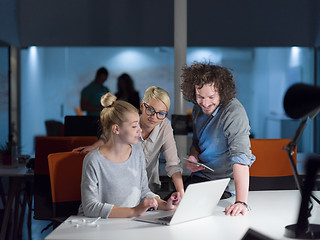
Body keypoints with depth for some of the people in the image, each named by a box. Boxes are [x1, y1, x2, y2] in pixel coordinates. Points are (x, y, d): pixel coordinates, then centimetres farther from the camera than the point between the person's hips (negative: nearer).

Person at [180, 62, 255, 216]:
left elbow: (240, 158, -32)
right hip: (198, 177, 7)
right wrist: (193, 156, -5)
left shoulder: (234, 113, -23)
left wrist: (241, 201, -42)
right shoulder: (199, 108, 2)